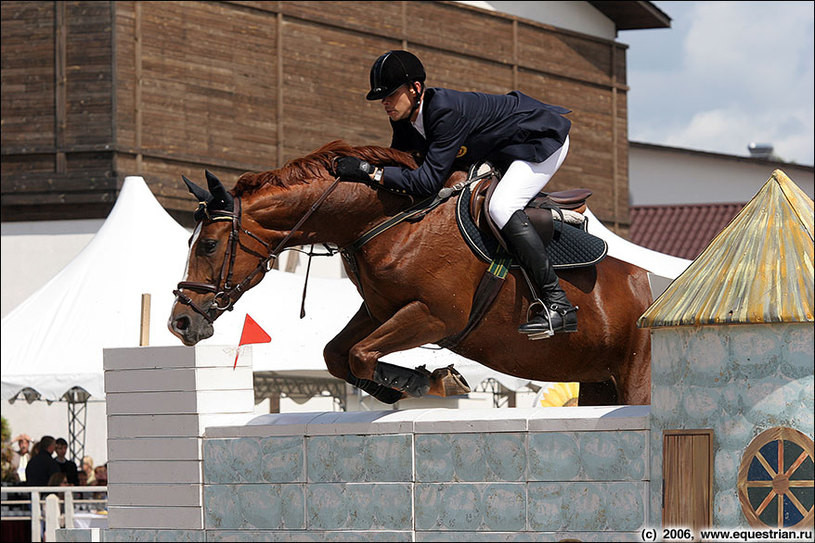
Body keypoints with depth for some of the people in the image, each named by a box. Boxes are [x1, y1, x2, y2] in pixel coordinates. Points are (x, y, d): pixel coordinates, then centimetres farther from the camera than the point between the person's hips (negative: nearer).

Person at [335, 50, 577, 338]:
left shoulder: (448, 112, -36)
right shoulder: (404, 118, -8)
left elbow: (428, 181, -39)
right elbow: (398, 162, 5)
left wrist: (370, 172, -40)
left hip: (544, 140, -10)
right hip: (505, 150, 10)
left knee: (501, 208, -27)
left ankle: (559, 305, -28)